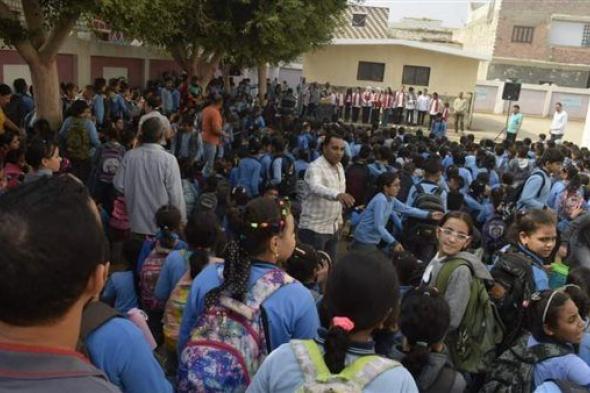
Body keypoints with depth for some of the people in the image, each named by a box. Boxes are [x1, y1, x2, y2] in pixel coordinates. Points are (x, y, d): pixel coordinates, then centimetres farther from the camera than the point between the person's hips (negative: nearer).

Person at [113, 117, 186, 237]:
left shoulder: (129, 156, -9)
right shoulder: (168, 159, -20)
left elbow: (119, 185, -1)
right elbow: (175, 195, -17)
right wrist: (182, 219, -4)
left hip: (136, 224, 3)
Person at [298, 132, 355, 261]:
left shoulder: (339, 167, 8)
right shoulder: (315, 167, -19)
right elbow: (316, 187, -40)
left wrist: (339, 219, 18)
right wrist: (337, 195, -58)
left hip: (333, 227, 8)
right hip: (314, 228, -8)